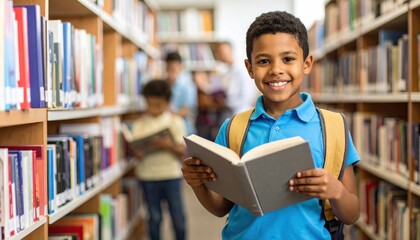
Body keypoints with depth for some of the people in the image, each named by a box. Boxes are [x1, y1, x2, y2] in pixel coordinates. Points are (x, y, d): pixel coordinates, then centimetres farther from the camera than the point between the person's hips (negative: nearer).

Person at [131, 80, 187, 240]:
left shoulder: (175, 121, 1)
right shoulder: (140, 124, 4)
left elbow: (182, 152, -4)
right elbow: (136, 149, 1)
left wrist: (170, 146, -24)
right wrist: (137, 153, -22)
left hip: (172, 174, -1)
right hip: (148, 175, 1)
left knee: (178, 216, 4)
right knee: (154, 217, 9)